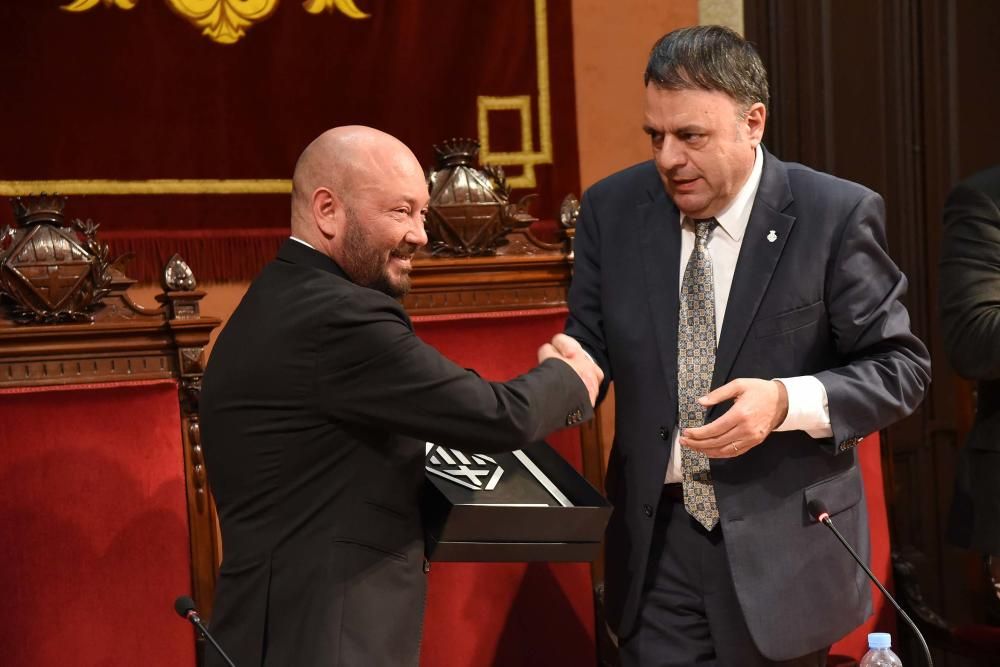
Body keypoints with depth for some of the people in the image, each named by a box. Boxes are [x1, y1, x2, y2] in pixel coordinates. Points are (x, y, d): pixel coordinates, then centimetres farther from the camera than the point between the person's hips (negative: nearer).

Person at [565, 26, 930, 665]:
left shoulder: (837, 215, -11)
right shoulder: (612, 209, 0)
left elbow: (901, 364, -7)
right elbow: (592, 349, 6)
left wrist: (787, 402, -23)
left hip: (784, 541, -2)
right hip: (656, 542, 2)